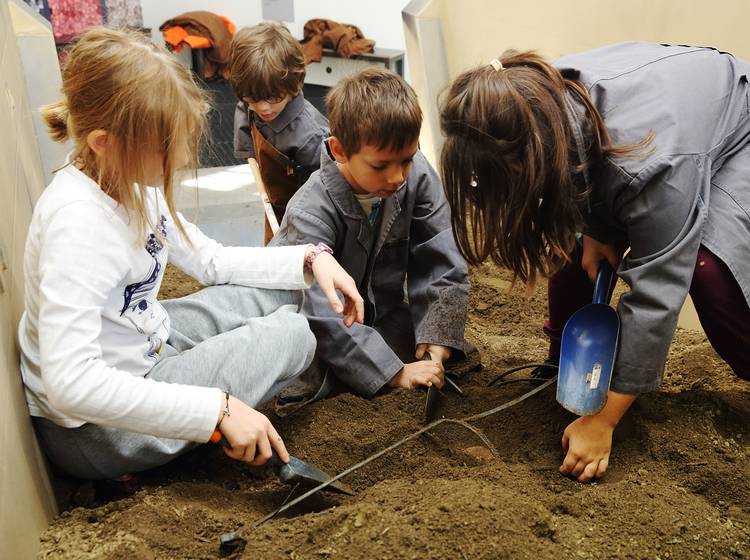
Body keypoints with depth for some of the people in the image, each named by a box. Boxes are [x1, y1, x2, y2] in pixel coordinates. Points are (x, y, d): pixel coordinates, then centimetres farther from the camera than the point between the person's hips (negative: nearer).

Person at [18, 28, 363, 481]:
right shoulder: (78, 220, -32)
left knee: (283, 290, 9)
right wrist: (219, 409, -37)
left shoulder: (130, 182, -4)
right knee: (291, 335, -10)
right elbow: (70, 383, -39)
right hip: (95, 432, -8)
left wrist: (310, 257, -6)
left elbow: (211, 260, 8)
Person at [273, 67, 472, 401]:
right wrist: (395, 372, -35)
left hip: (381, 315, 5)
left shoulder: (417, 176, -16)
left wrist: (435, 337, -23)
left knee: (460, 358, -15)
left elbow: (441, 264, -11)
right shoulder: (311, 212, -29)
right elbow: (322, 316, -32)